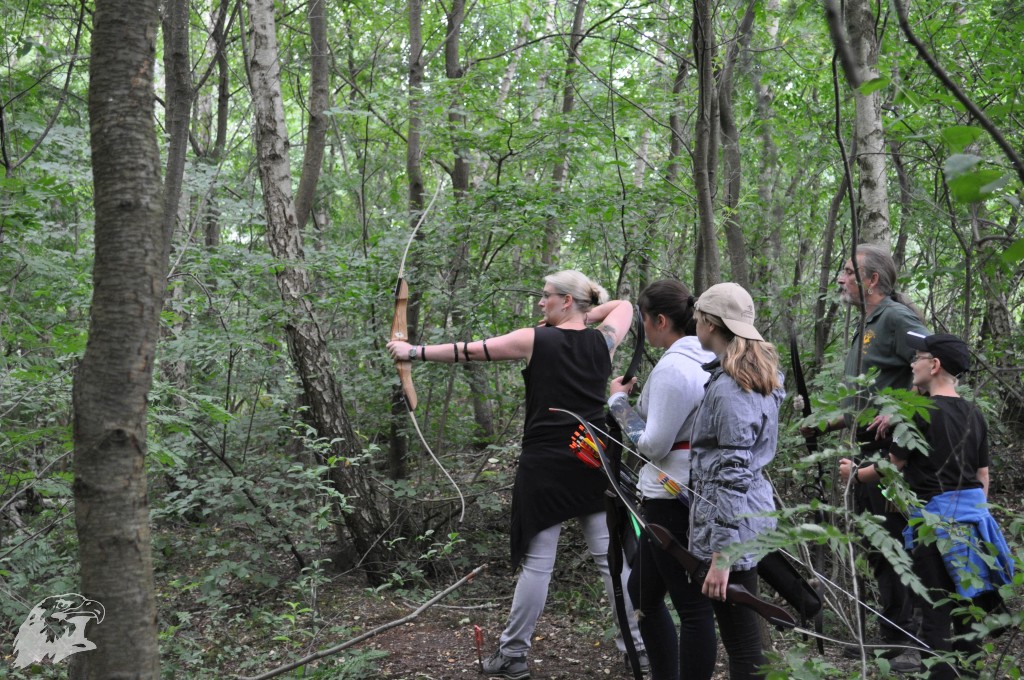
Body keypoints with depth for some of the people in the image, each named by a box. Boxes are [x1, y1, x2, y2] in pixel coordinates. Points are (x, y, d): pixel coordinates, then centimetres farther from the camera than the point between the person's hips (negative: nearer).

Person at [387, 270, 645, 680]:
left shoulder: (535, 340, -6)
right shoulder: (603, 339, 5)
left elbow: (470, 351, 0)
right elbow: (623, 306, 25)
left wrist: (414, 351, 9)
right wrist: (584, 318, 15)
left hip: (546, 466, -3)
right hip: (595, 464, 4)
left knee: (536, 562, 3)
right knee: (610, 556, 10)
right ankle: (638, 641, 16)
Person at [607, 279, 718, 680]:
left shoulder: (672, 366, -19)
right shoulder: (706, 360, 9)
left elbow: (653, 445, -18)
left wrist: (618, 401, -7)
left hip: (673, 500, -10)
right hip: (694, 493, 10)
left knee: (693, 606, 0)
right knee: (642, 593, 20)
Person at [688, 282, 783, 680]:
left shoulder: (728, 388, -19)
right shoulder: (759, 375, 10)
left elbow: (733, 474, -21)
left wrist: (720, 555, -21)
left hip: (731, 519, -10)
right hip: (752, 512, 10)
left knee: (743, 648, -1)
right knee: (741, 638, 18)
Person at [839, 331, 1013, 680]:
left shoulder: (921, 413, -12)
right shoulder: (975, 415, 9)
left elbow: (891, 467, -7)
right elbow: (983, 477, 14)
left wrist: (855, 473, 9)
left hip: (935, 517, -7)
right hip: (972, 515, 7)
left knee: (936, 609, -1)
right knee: (966, 603, 16)